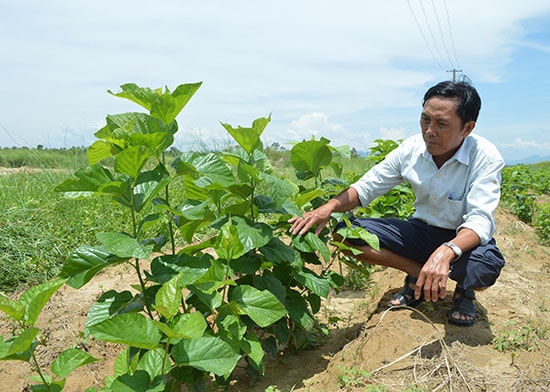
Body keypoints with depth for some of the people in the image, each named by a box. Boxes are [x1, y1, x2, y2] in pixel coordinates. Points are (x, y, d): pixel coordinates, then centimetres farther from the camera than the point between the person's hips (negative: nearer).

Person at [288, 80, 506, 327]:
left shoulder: (486, 158, -21)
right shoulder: (411, 149, -10)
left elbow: (480, 220, -29)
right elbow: (366, 188, -6)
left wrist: (446, 252, -50)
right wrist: (328, 208, -25)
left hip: (464, 239, -3)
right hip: (421, 230, 3)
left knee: (485, 266, -40)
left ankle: (464, 288, 0)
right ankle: (419, 274, -5)